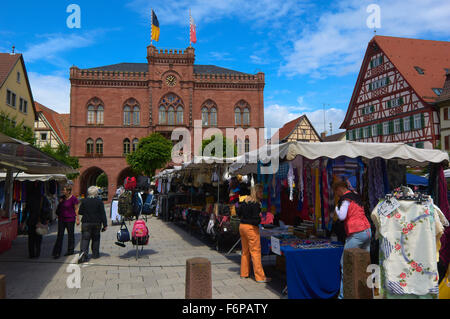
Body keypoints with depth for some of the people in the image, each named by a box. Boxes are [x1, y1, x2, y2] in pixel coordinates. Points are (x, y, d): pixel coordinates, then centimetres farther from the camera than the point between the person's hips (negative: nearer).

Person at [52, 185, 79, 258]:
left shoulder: (73, 199, -11)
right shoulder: (62, 198, 7)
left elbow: (76, 209, -8)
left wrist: (78, 219, -10)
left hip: (70, 219, -5)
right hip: (61, 219, 5)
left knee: (70, 235, 7)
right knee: (60, 235, 2)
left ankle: (70, 250, 20)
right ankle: (57, 253, 2)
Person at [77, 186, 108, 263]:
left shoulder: (84, 201, -2)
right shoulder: (99, 202, -6)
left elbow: (80, 212, 4)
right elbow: (103, 214, -6)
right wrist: (105, 224, -3)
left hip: (86, 223, 0)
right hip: (96, 223, 0)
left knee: (85, 239, 0)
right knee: (96, 238, 13)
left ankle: (83, 252, -20)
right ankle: (95, 254, 19)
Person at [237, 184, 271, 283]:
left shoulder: (245, 201, 7)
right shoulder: (256, 204, -17)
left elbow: (239, 213, 15)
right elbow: (256, 219, -21)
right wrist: (260, 218, -3)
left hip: (242, 226, 8)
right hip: (251, 228, -8)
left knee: (245, 251, 18)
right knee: (255, 252, -3)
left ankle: (244, 273, 27)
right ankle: (260, 277, 2)